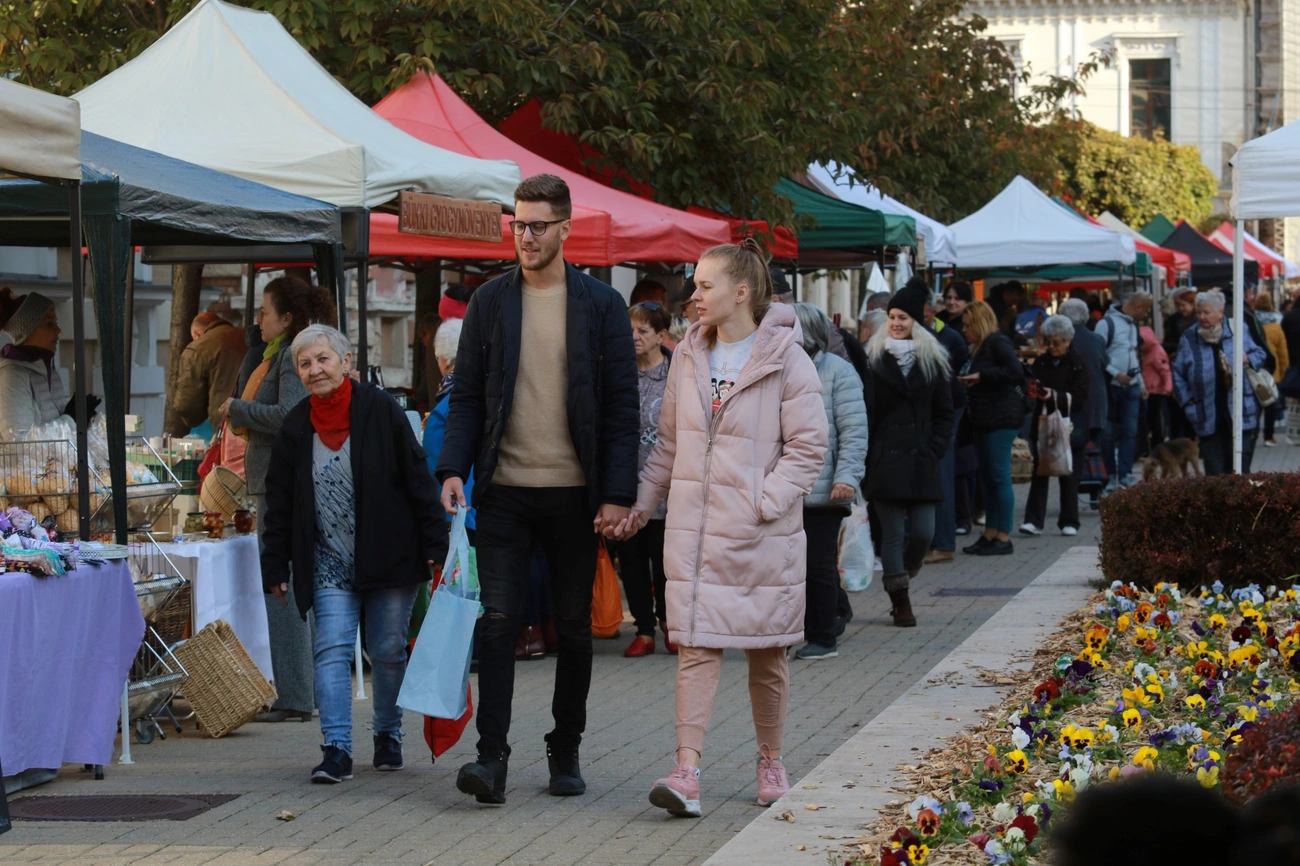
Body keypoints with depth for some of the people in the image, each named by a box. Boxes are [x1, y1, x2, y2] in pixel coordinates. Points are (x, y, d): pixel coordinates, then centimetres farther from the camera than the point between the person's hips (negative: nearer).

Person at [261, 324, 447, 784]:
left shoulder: (381, 411, -6)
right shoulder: (295, 429, 4)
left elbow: (417, 479, -4)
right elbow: (279, 504, 9)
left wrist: (435, 545, -6)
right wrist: (276, 568, 6)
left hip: (387, 554, -2)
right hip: (329, 561, 2)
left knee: (388, 650, 7)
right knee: (331, 650, -10)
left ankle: (388, 736, 25)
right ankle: (336, 749, -14)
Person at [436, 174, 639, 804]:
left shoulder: (600, 305, 2)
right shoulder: (489, 301, 7)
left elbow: (622, 405, 0)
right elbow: (467, 394, 8)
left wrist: (618, 493, -7)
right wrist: (453, 469, -6)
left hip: (575, 493, 0)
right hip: (504, 491, 1)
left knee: (573, 627, 8)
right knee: (498, 620, -8)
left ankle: (565, 752, 20)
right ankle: (492, 757, -10)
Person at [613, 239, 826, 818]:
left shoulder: (786, 360, -6)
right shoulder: (689, 357, 10)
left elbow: (808, 446, -8)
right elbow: (669, 443, 18)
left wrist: (765, 504, -17)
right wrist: (641, 503, 12)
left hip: (762, 534, -3)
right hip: (694, 531, 3)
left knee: (767, 654, 9)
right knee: (696, 647, -6)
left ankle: (770, 763, 26)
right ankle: (686, 774, -14)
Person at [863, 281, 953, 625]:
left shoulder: (932, 362, 9)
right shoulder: (874, 359, 2)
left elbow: (945, 413, 12)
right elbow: (866, 413, 0)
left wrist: (935, 450, 0)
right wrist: (867, 456, -9)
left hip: (921, 461, 2)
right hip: (885, 460, -2)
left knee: (923, 532, -4)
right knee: (893, 533, -3)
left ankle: (902, 578, 22)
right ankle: (900, 601, 3)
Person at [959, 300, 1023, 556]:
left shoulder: (998, 343, -10)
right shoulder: (980, 348, 18)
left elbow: (1016, 371, -22)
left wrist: (981, 376, -19)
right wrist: (967, 382, 6)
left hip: (1000, 420, -10)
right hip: (985, 420, 10)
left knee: (999, 477, -8)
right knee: (987, 479, 11)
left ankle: (1004, 538, -5)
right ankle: (990, 534, 15)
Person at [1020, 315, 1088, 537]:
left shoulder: (1078, 363, -4)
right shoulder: (1040, 362, 7)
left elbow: (1079, 398, -10)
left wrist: (1054, 396, -23)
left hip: (1070, 425, -3)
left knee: (1068, 474, 3)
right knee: (1039, 471, -2)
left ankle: (1069, 522, 12)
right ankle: (1034, 520, -4)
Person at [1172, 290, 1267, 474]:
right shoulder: (1190, 338, 3)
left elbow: (1259, 354, 14)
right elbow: (1178, 375, 9)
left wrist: (1247, 359, -9)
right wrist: (1187, 403, 2)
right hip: (1208, 417, 1)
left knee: (1240, 468, 2)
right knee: (1214, 472, 4)